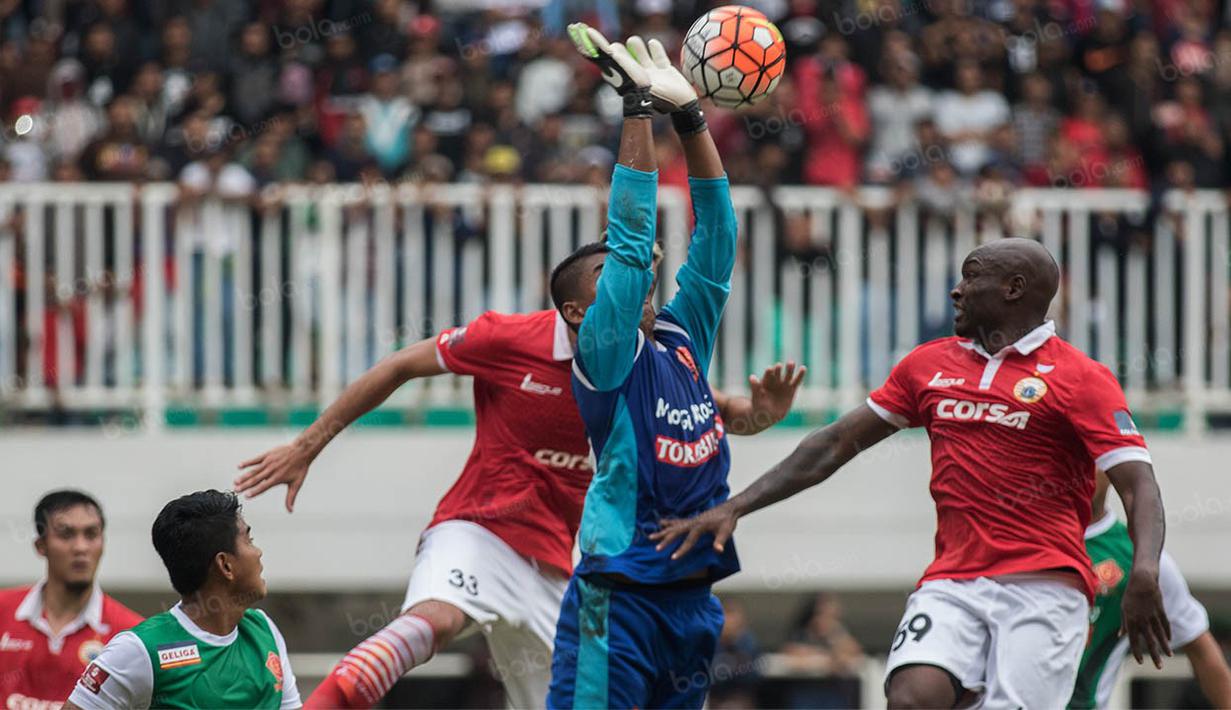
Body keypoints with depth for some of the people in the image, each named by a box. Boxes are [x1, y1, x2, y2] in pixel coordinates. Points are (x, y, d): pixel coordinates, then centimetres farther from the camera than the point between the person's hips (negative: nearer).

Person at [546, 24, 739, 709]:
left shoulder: (683, 341, 12)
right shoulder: (603, 356, -5)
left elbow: (715, 238, 10)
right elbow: (631, 240, -13)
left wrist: (691, 115, 3)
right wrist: (640, 110, -13)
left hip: (694, 595, 7)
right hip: (620, 596, -7)